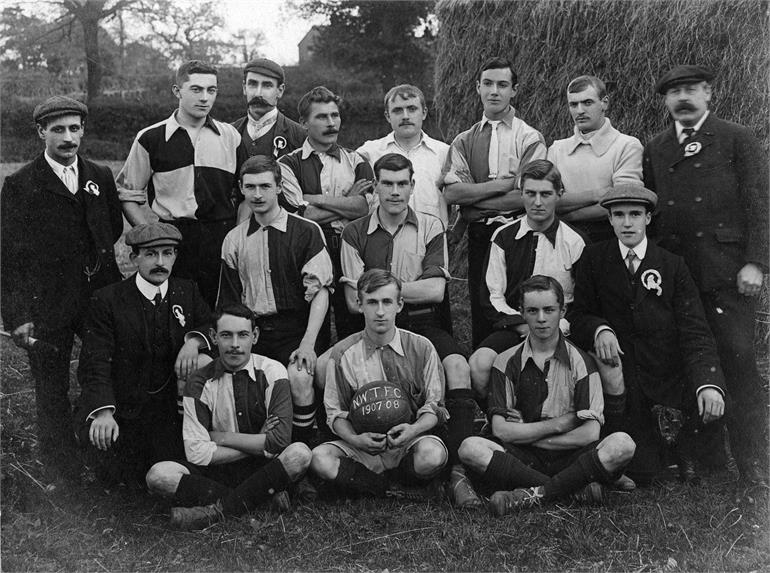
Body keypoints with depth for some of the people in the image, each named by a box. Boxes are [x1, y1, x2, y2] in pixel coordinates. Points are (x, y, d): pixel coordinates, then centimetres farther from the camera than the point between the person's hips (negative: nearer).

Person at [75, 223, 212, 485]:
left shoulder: (187, 291, 3)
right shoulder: (107, 300, -9)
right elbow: (95, 364, -14)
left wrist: (193, 340, -16)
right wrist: (103, 412, -30)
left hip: (167, 403, 4)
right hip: (121, 407, -4)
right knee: (124, 477, -14)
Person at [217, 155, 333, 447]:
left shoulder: (306, 231, 1)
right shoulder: (234, 240, 13)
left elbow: (320, 291, -5)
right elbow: (230, 301, 17)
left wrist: (308, 343, -15)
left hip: (295, 328, -3)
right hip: (252, 331, 4)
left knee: (298, 377, -32)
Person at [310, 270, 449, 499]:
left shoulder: (421, 348, -1)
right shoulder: (343, 353, -1)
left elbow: (435, 407, 2)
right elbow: (336, 413, 2)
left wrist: (414, 429, -21)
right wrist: (355, 439, -21)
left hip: (410, 441, 0)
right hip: (363, 445, 1)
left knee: (432, 455, -36)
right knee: (320, 459, -29)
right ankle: (396, 491, -15)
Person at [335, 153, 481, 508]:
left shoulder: (430, 228, 9)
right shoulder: (355, 234, 8)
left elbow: (435, 291, -3)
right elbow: (354, 302, 0)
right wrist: (412, 291, -3)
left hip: (424, 326, 0)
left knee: (457, 366, -31)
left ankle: (458, 473, -28)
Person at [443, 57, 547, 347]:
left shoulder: (530, 139, 1)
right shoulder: (464, 141, 11)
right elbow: (451, 192, -3)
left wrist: (472, 195, -7)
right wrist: (506, 183, -8)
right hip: (479, 238, 3)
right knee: (481, 320, 8)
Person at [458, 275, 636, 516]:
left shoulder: (580, 362, 3)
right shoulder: (507, 362, 5)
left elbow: (590, 433, -7)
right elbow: (501, 430, -3)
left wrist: (523, 434, -4)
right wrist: (557, 424, -7)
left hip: (568, 458, 0)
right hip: (522, 459, 1)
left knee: (622, 444, -28)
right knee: (470, 449, -28)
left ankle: (532, 494, -27)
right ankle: (575, 488, -26)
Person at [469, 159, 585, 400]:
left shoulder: (573, 242, 4)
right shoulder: (504, 236, 6)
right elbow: (492, 297, 4)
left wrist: (555, 329, -13)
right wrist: (525, 327, -10)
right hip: (513, 326, 1)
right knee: (479, 363, -29)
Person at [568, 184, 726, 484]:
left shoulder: (673, 265, 0)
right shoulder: (593, 258, 1)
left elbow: (694, 330, -8)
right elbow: (578, 315, 1)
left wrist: (708, 384, -24)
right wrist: (599, 329, -23)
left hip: (668, 374, 1)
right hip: (623, 383, -1)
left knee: (712, 405, -27)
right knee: (642, 474, -5)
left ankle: (684, 450, 8)